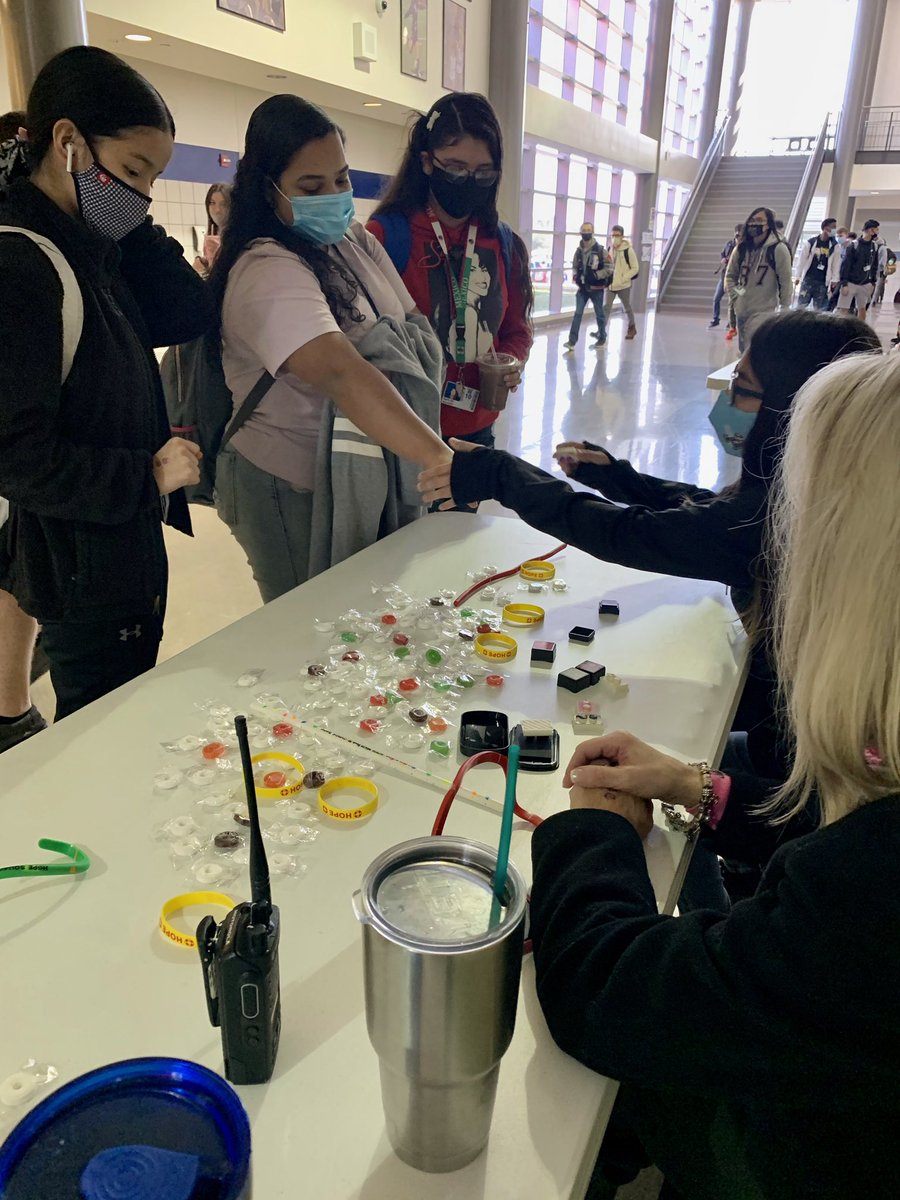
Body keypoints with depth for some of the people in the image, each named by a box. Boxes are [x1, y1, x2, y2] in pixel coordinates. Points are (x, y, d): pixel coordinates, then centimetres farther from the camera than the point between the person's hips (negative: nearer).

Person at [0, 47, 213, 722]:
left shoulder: (91, 248, 8)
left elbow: (190, 316, 3)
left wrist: (136, 227, -5)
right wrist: (147, 475, -17)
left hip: (128, 551, 9)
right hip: (83, 569, -9)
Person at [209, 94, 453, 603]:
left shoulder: (354, 238, 5)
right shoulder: (267, 273, -23)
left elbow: (412, 325, 7)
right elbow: (343, 375, -37)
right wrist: (440, 459, -46)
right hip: (291, 490, -8)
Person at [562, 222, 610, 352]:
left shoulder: (600, 250, -12)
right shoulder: (579, 250, 2)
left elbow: (609, 269, -11)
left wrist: (596, 275, -21)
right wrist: (576, 276, -4)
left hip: (596, 288, -3)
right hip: (582, 287, 3)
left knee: (599, 313, 12)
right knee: (578, 313, -6)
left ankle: (602, 338, 31)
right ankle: (572, 342, -10)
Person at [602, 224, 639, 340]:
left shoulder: (628, 250, -13)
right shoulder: (609, 249, 1)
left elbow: (635, 268, -10)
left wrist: (623, 279, -18)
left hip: (624, 285, -3)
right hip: (610, 285, 3)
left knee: (627, 307, 13)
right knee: (606, 307, -6)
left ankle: (632, 328, 31)